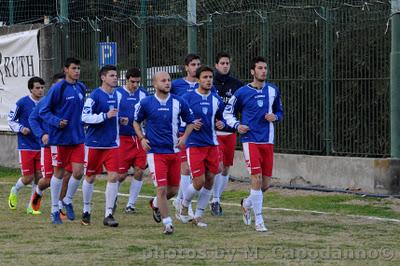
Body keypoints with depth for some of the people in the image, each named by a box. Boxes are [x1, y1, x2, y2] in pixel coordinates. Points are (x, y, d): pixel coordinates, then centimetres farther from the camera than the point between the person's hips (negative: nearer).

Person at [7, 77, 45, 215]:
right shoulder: (22, 103, -9)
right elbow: (11, 119, 1)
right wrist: (21, 128, -14)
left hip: (41, 146, 4)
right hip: (26, 146, -4)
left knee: (39, 177, -1)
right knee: (28, 178, -5)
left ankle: (32, 206, 12)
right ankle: (14, 191, 28)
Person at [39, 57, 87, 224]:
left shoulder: (81, 88, 7)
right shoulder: (57, 88, -10)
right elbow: (43, 111, -8)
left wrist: (81, 124, 12)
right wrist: (57, 122, -20)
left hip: (77, 138, 4)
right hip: (60, 138, -4)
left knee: (78, 172, -3)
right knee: (59, 173, 4)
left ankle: (68, 201, 22)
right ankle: (55, 210, 16)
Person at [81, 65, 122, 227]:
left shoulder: (117, 95, 9)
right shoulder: (95, 96, -11)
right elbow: (85, 118, -17)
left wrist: (120, 120, 6)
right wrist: (106, 116, -24)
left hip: (112, 144, 5)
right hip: (94, 144, -5)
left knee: (113, 176, -7)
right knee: (90, 177, 9)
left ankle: (108, 214, -3)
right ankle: (86, 211, 26)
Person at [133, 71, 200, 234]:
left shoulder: (179, 103, 1)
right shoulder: (146, 103, -3)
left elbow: (190, 122, 13)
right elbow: (136, 121, 12)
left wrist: (184, 137, -3)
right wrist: (142, 138, -2)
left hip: (174, 151, 3)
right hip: (155, 152, -3)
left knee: (173, 189, 10)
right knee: (162, 188, -10)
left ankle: (156, 204, 41)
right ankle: (167, 223, 1)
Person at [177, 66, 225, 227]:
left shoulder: (216, 100, 7)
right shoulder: (188, 98, -6)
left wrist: (221, 124, -1)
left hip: (212, 144, 5)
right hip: (194, 145, -5)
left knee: (210, 180, 4)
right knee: (199, 182, -9)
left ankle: (198, 215, 17)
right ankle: (184, 206, 19)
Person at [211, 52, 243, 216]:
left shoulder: (237, 85, 5)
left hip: (230, 132, 4)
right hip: (213, 132, -4)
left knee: (226, 169, 8)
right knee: (218, 166, -15)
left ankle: (216, 200, 21)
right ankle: (215, 200, -4)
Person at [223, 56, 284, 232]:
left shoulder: (273, 91, 8)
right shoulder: (242, 93, -2)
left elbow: (280, 112, 20)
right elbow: (228, 112, 9)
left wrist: (275, 117, -3)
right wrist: (237, 125, -9)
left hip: (268, 141, 4)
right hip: (251, 140, -4)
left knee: (265, 184, 6)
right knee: (256, 179, -14)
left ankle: (247, 204, 36)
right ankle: (259, 221, -6)